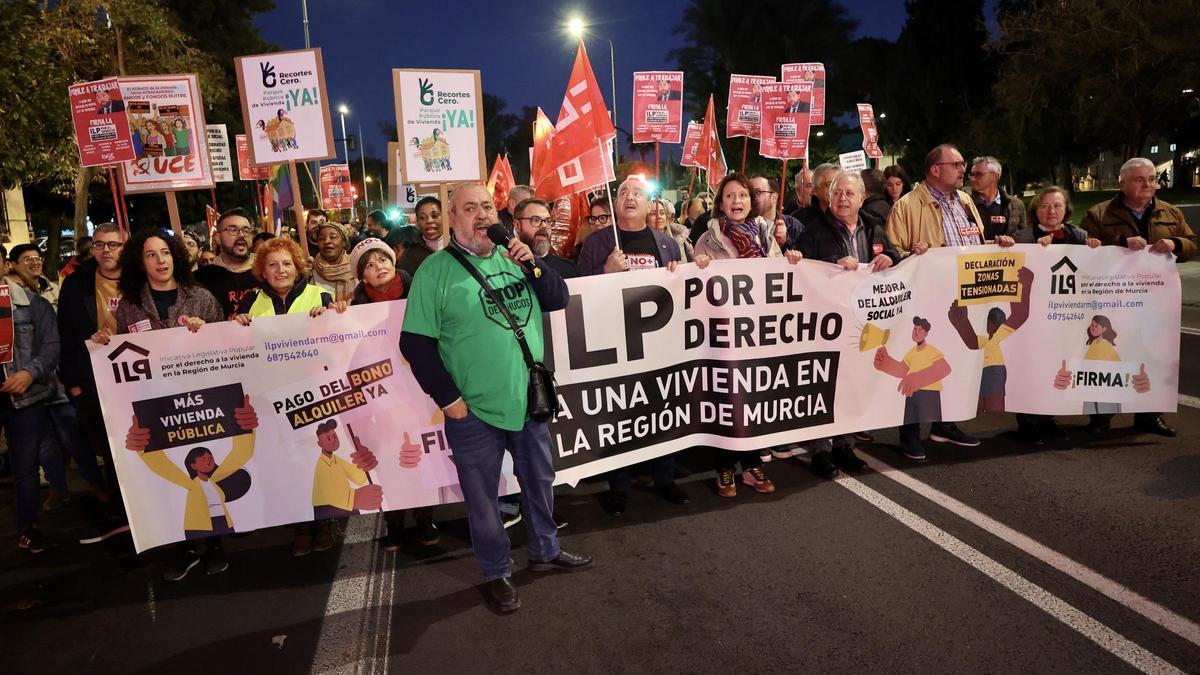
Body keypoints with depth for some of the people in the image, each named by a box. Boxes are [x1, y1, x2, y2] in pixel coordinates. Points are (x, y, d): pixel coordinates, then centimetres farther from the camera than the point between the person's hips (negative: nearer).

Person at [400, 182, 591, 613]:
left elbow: (558, 300, 3)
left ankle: (545, 551, 44)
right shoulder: (435, 271, -9)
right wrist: (449, 400, -13)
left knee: (539, 481, 21)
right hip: (474, 411, -4)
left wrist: (532, 262, -13)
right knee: (482, 496, 11)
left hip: (528, 399, 5)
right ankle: (496, 574, 32)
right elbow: (415, 343, -10)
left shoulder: (513, 257, 6)